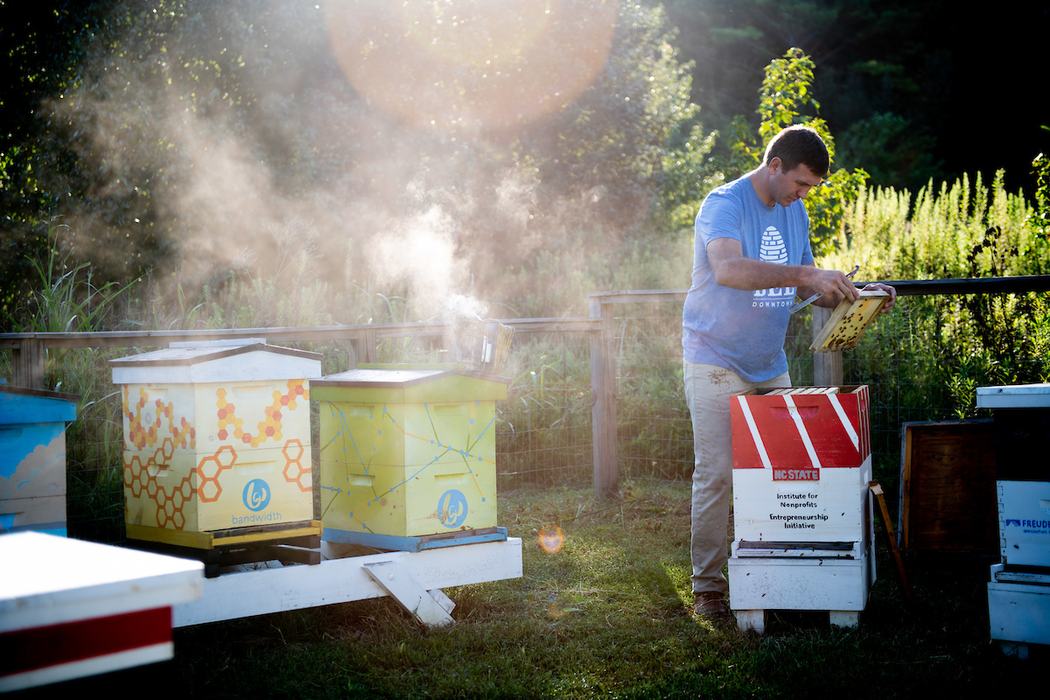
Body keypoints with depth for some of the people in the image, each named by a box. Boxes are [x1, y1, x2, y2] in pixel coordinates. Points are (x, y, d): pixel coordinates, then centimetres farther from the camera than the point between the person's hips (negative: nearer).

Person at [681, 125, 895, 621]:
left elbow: (804, 290, 15)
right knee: (717, 474, -7)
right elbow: (727, 269, -34)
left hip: (771, 367, 7)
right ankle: (707, 585, 1)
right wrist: (806, 275, -40)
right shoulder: (725, 204, -14)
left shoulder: (795, 213, 10)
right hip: (716, 364, -7)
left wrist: (851, 295, -3)